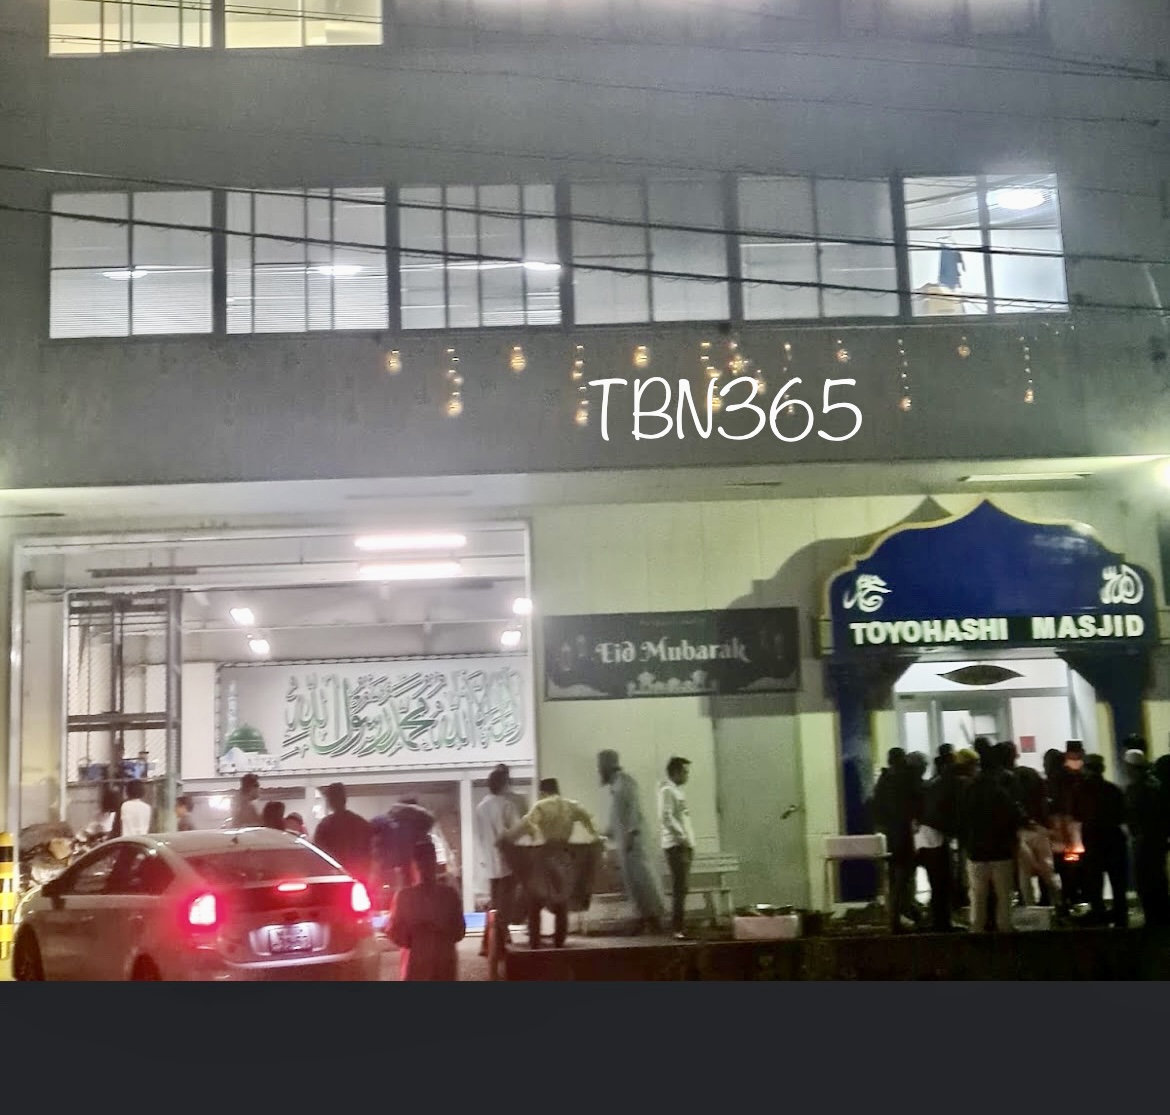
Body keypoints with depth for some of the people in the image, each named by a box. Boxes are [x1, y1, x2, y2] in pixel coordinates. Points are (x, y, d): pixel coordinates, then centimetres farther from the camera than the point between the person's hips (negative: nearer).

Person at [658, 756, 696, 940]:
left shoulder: (677, 790, 19)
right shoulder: (667, 790, -10)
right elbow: (666, 817, -20)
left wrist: (689, 841, 16)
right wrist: (682, 837, -18)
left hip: (684, 845, 9)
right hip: (676, 845, -9)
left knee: (682, 888, 10)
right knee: (679, 888, -11)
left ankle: (680, 926, 15)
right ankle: (678, 928, -10)